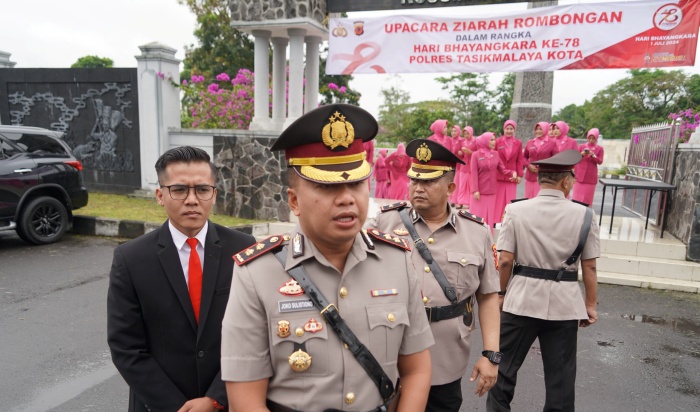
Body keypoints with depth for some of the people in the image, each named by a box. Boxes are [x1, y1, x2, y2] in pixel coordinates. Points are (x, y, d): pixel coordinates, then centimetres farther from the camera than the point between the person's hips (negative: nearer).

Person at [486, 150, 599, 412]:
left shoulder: (516, 210, -7)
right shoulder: (584, 215, -5)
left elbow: (505, 260, -8)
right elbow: (590, 266, -2)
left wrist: (501, 293, 6)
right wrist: (591, 304, 10)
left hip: (522, 299, -1)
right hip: (564, 303, 1)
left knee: (505, 365, 15)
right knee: (561, 373, 16)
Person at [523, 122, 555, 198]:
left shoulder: (552, 143, -1)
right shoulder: (529, 142, 9)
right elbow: (524, 156, 16)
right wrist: (528, 165, -1)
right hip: (530, 176, 3)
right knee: (529, 199, 5)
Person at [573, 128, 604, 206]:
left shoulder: (600, 148, 3)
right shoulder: (581, 146, 6)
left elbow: (600, 161, -3)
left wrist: (593, 156, -19)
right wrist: (581, 154, -17)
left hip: (591, 176, -1)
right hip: (579, 174, 1)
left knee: (587, 196, 1)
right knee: (577, 195, 1)